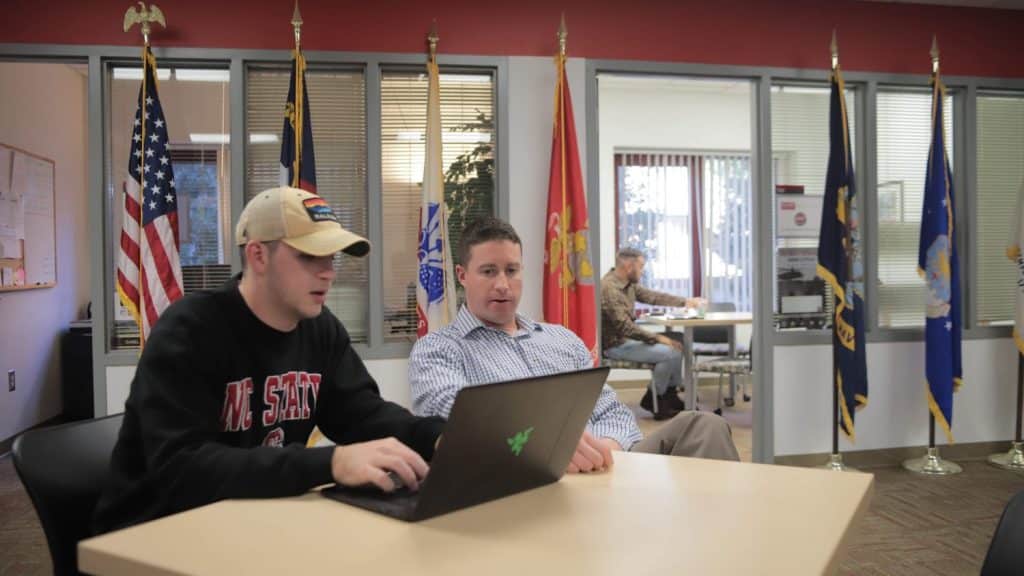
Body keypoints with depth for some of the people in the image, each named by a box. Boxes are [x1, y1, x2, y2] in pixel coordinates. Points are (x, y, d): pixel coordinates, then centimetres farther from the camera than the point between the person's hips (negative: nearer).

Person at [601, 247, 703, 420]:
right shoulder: (609, 288, -24)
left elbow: (653, 296, 16)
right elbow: (624, 327, -27)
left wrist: (685, 301, 11)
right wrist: (658, 338, -22)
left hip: (627, 338, 10)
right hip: (615, 345, -10)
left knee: (677, 346, 7)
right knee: (670, 353, -17)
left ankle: (670, 397, 12)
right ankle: (653, 401, 0)